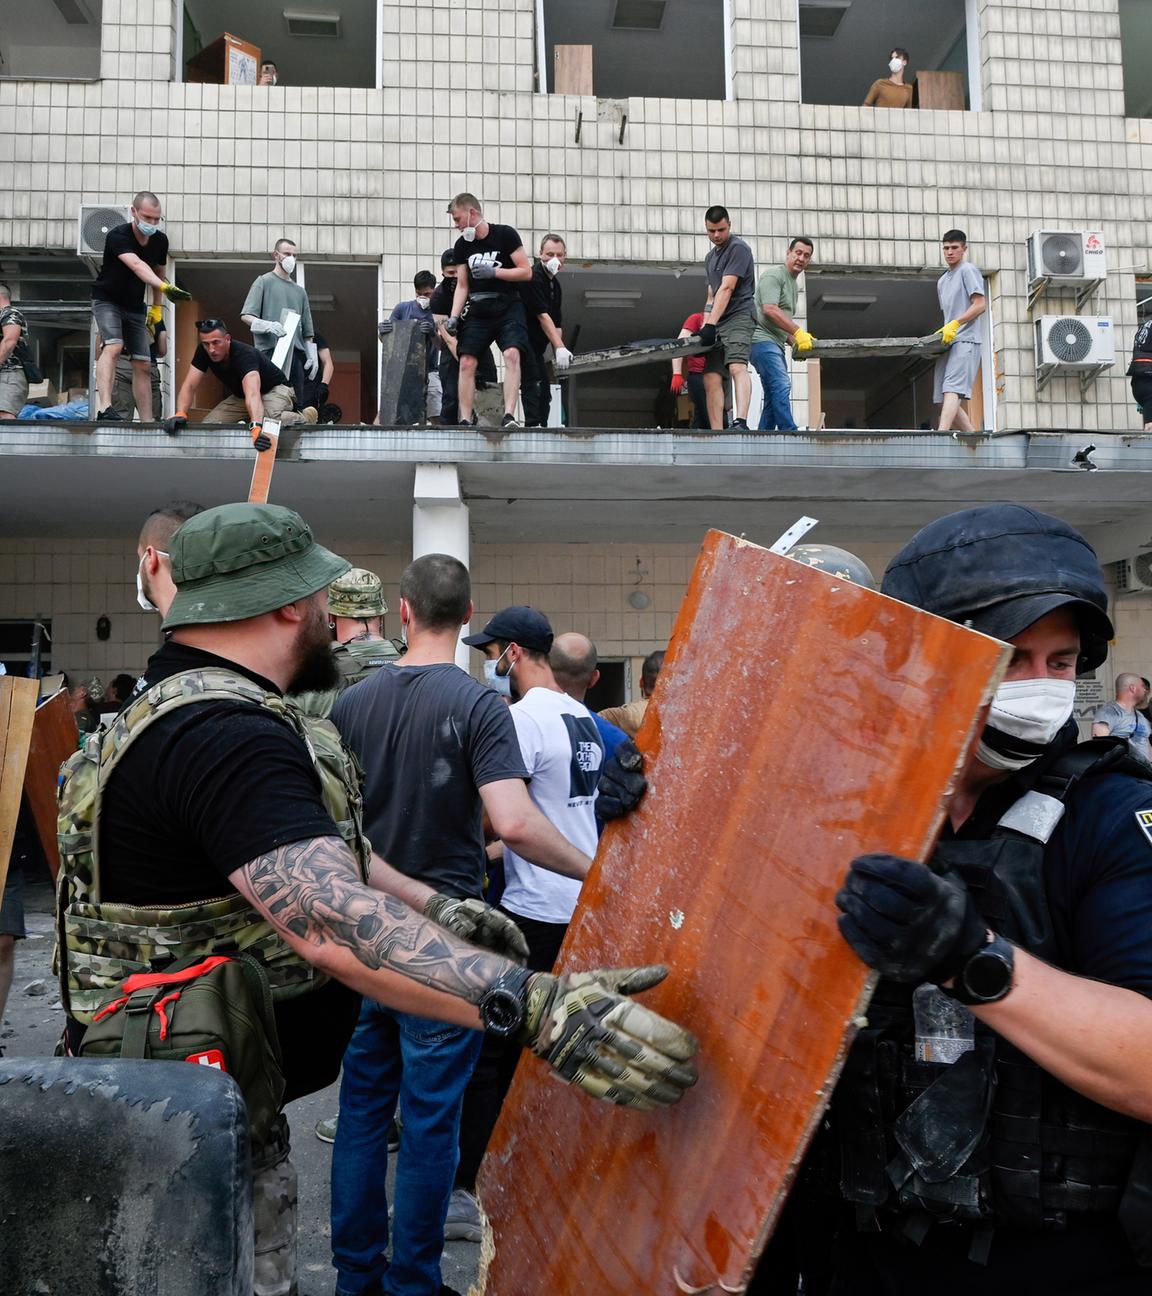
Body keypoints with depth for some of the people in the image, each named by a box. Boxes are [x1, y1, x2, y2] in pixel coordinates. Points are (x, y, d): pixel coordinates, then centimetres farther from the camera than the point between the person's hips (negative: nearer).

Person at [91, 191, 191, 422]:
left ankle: (147, 422, 5)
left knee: (143, 366, 1)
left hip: (135, 307, 6)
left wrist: (156, 307, 10)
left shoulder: (160, 240, -4)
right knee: (113, 346, -30)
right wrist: (164, 287, -58)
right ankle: (104, 408, -40)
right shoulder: (117, 236, -24)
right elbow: (137, 266, -42)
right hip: (107, 301, -6)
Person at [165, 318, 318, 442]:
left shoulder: (245, 354, -36)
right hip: (240, 395, 7)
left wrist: (256, 426, -71)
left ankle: (303, 418, -9)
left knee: (269, 419, -40)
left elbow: (253, 394, -53)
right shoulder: (203, 352, -17)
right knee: (208, 424, -11)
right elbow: (189, 386, -18)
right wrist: (180, 414, -39)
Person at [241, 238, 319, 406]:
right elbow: (246, 316, -3)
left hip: (296, 353, 5)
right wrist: (268, 325, -20)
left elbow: (307, 330, 23)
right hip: (270, 351, -5)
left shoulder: (299, 290, 23)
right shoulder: (264, 281, 7)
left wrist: (312, 355, 12)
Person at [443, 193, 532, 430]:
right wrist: (453, 317, -5)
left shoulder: (505, 234, -4)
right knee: (466, 363, -7)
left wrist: (493, 271, -16)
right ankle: (466, 421, -3)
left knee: (512, 355, -24)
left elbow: (526, 272, -7)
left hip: (508, 307, -4)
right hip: (477, 310, 4)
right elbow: (462, 286, 9)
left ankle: (509, 416, -27)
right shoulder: (462, 245, 8)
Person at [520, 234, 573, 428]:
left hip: (537, 343, 9)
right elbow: (542, 316, -22)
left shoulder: (555, 284, 13)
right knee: (532, 381, -20)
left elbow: (557, 323, 11)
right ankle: (533, 425, -23)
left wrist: (558, 354, 0)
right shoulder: (533, 278, -15)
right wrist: (560, 348, -27)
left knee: (544, 388, 7)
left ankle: (543, 427, 10)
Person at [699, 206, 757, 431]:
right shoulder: (710, 258, 24)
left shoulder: (738, 248, -3)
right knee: (711, 378, -5)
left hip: (738, 316, -8)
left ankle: (741, 423, -42)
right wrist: (705, 327, 12)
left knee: (737, 367, -27)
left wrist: (711, 324, -21)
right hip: (717, 323, 8)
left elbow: (726, 289, -14)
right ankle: (716, 433, -10)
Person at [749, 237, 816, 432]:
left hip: (776, 343, 10)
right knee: (781, 385, -21)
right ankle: (789, 432, -26)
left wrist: (795, 343, 10)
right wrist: (798, 332, -19)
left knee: (774, 396, 6)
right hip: (762, 339, -10)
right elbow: (770, 309, -18)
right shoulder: (774, 275, -5)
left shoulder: (793, 283, 25)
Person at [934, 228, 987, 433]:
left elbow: (980, 305, -7)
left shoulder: (968, 270, 3)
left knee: (952, 389, -24)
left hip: (966, 339, -8)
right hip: (948, 342, 8)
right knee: (943, 398, -1)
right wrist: (942, 331, 12)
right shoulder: (942, 280, 26)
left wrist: (955, 324, -16)